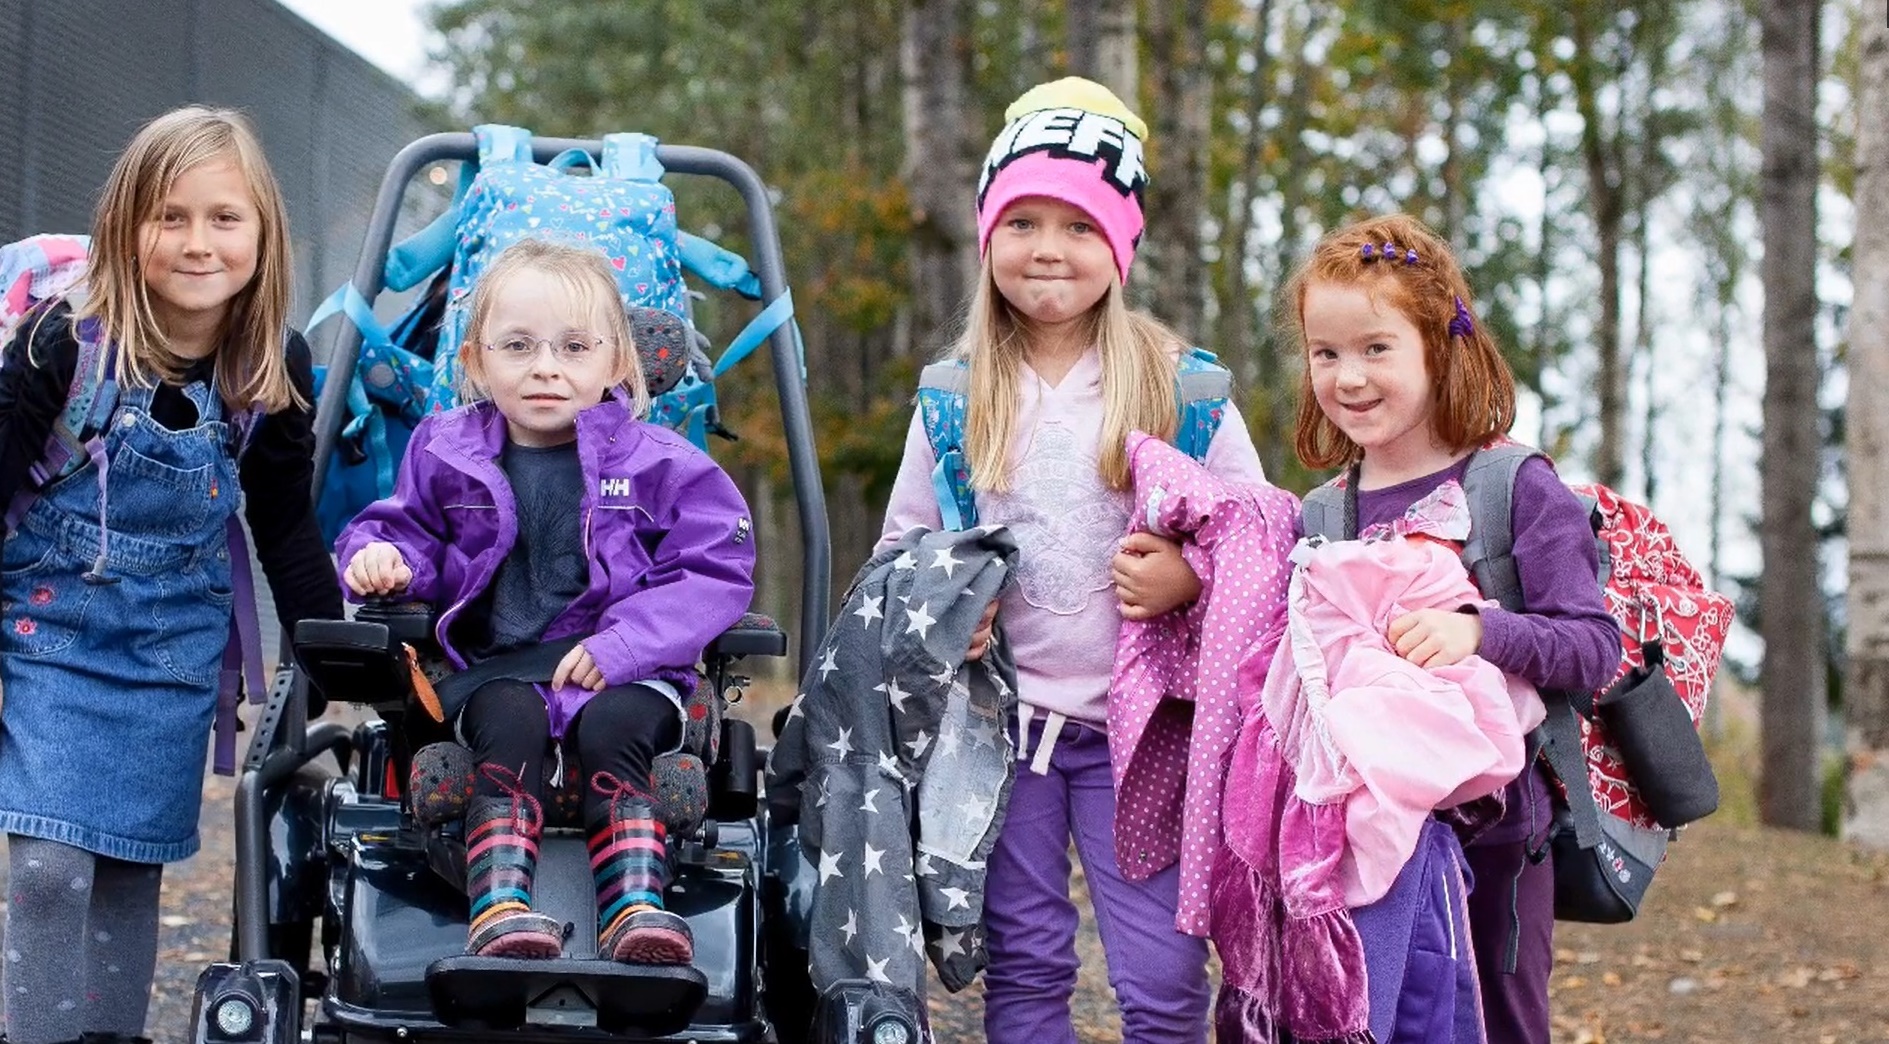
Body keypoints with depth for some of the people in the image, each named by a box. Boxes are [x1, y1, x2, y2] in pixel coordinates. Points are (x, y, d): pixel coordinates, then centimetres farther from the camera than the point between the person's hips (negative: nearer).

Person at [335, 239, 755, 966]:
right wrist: (380, 555, -4)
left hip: (625, 673, -1)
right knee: (511, 725, -32)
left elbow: (715, 569, -3)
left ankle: (636, 907, -37)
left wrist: (623, 644, -15)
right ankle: (499, 905, -42)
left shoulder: (657, 464, 1)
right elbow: (410, 527, 23)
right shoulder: (446, 454, 10)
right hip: (496, 667, 1)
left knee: (612, 729, -32)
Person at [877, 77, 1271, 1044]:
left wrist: (1190, 577, -19)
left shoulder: (1177, 386, -2)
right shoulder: (957, 397, 4)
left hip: (1138, 720, -2)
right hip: (1003, 716, 2)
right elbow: (902, 542, 12)